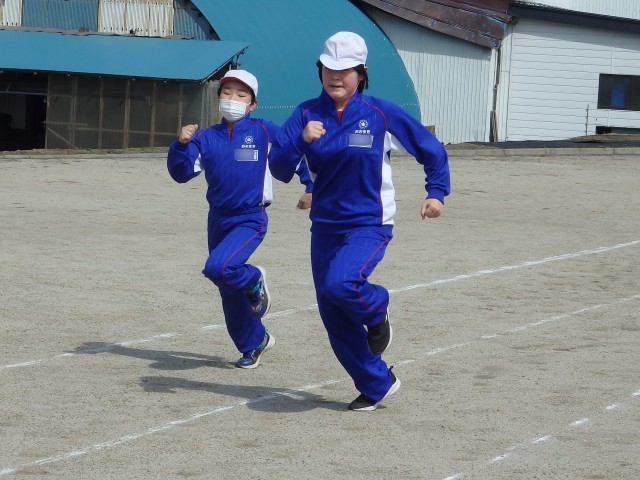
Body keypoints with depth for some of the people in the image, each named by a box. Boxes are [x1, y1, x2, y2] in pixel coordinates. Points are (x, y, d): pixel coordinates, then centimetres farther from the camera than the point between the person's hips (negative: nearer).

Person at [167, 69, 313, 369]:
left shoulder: (264, 132, -6)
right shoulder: (206, 137, 3)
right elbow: (181, 173, -3)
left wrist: (311, 189, 1)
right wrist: (181, 144, -19)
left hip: (250, 220, -5)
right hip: (217, 220, 5)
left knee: (218, 268, -29)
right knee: (230, 295, 13)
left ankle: (254, 280, 3)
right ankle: (254, 344, 33)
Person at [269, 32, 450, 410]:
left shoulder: (381, 114, -7)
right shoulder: (307, 114, 0)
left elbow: (432, 149, 4)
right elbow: (279, 170, -8)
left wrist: (437, 192, -5)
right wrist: (302, 140, -23)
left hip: (370, 225, -4)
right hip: (324, 228, 4)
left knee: (340, 283, -31)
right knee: (335, 320, 6)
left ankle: (376, 310, 4)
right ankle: (378, 385, 24)